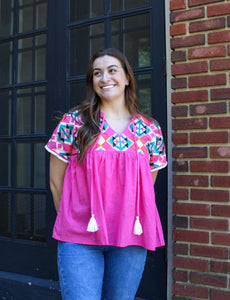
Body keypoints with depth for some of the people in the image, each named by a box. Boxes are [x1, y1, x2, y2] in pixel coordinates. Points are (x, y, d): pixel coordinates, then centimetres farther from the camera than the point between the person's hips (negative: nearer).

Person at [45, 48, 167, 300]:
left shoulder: (150, 130, 3)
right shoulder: (73, 122, -3)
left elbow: (147, 187, 11)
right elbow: (56, 183, 2)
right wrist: (73, 220, 7)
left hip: (131, 239, 2)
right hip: (79, 240, -2)